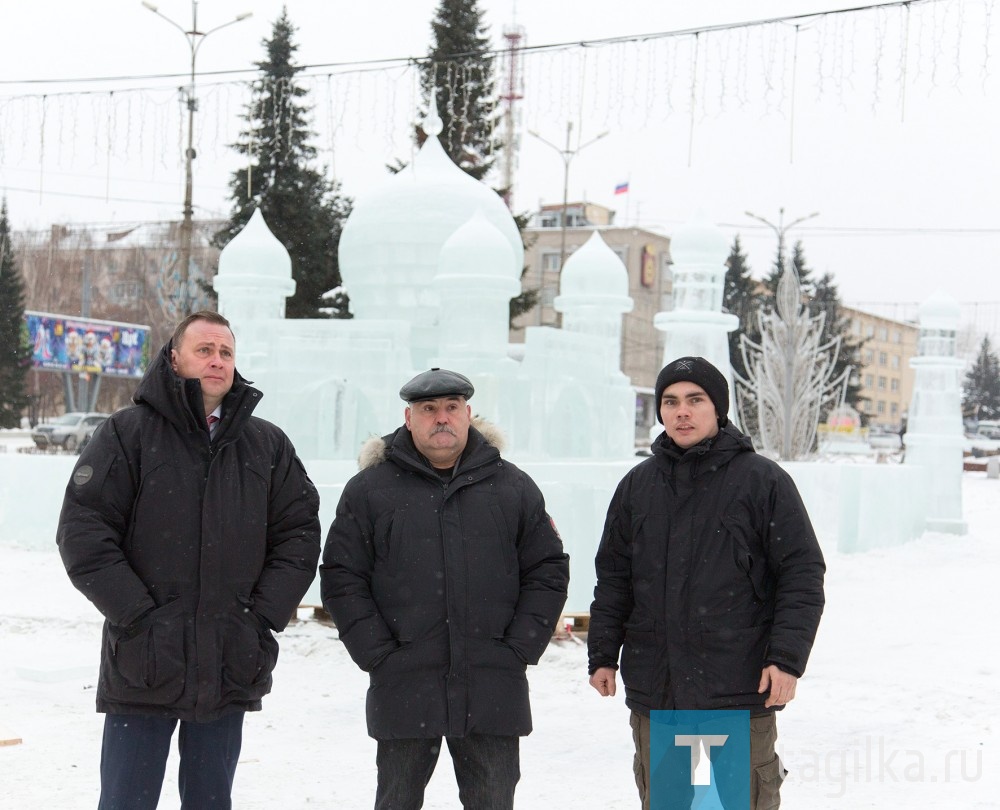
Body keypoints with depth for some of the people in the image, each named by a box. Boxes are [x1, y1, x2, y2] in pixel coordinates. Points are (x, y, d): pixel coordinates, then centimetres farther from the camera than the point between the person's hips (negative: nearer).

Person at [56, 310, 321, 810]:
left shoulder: (268, 445, 9)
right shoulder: (129, 433, -1)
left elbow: (300, 532, 10)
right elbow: (82, 532, -6)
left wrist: (265, 615, -2)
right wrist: (137, 614, -12)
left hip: (233, 671, 3)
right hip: (143, 668, -3)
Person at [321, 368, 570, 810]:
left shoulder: (513, 488, 8)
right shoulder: (369, 490, 3)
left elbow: (548, 572, 8)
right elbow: (341, 578, 1)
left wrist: (519, 649, -2)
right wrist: (377, 654, -7)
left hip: (493, 690, 1)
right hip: (403, 687, -1)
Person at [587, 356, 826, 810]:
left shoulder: (763, 481, -1)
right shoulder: (637, 485, 12)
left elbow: (803, 574, -3)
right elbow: (612, 577, 16)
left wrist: (787, 658, -11)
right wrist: (602, 654, 10)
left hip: (740, 690, -4)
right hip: (653, 689, 4)